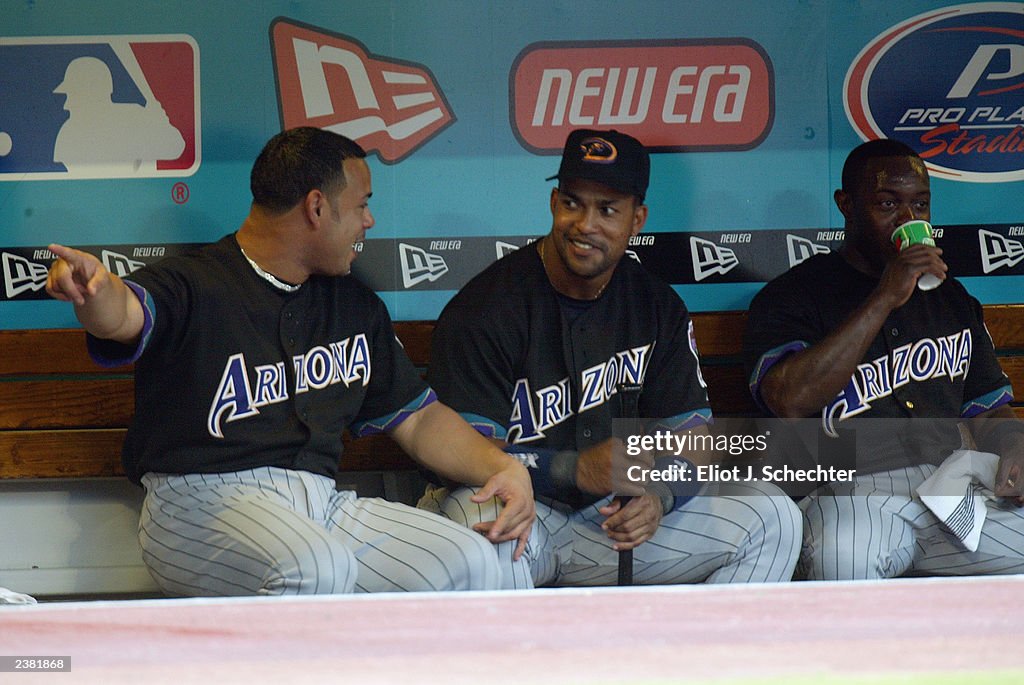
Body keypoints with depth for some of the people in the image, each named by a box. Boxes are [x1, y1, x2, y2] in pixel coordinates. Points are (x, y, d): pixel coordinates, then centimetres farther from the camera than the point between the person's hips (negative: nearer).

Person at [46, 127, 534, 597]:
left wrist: (502, 467, 6)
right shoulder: (192, 287, -2)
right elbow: (123, 314, -24)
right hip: (202, 499, -6)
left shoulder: (356, 306, 22)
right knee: (317, 568, -38)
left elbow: (417, 416, 26)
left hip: (320, 501, 6)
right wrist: (94, 285, -51)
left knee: (469, 564, -16)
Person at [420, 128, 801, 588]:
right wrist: (576, 469, -33)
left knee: (772, 519, -7)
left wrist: (657, 496, -21)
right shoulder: (484, 310, -13)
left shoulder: (658, 308, 5)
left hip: (606, 516, 6)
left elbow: (691, 433, 3)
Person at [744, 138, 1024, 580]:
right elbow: (790, 402, -14)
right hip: (850, 492, -5)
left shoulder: (950, 298, 25)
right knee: (841, 560, -40)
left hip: (949, 486, 5)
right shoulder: (791, 297, 6)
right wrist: (885, 299, -13)